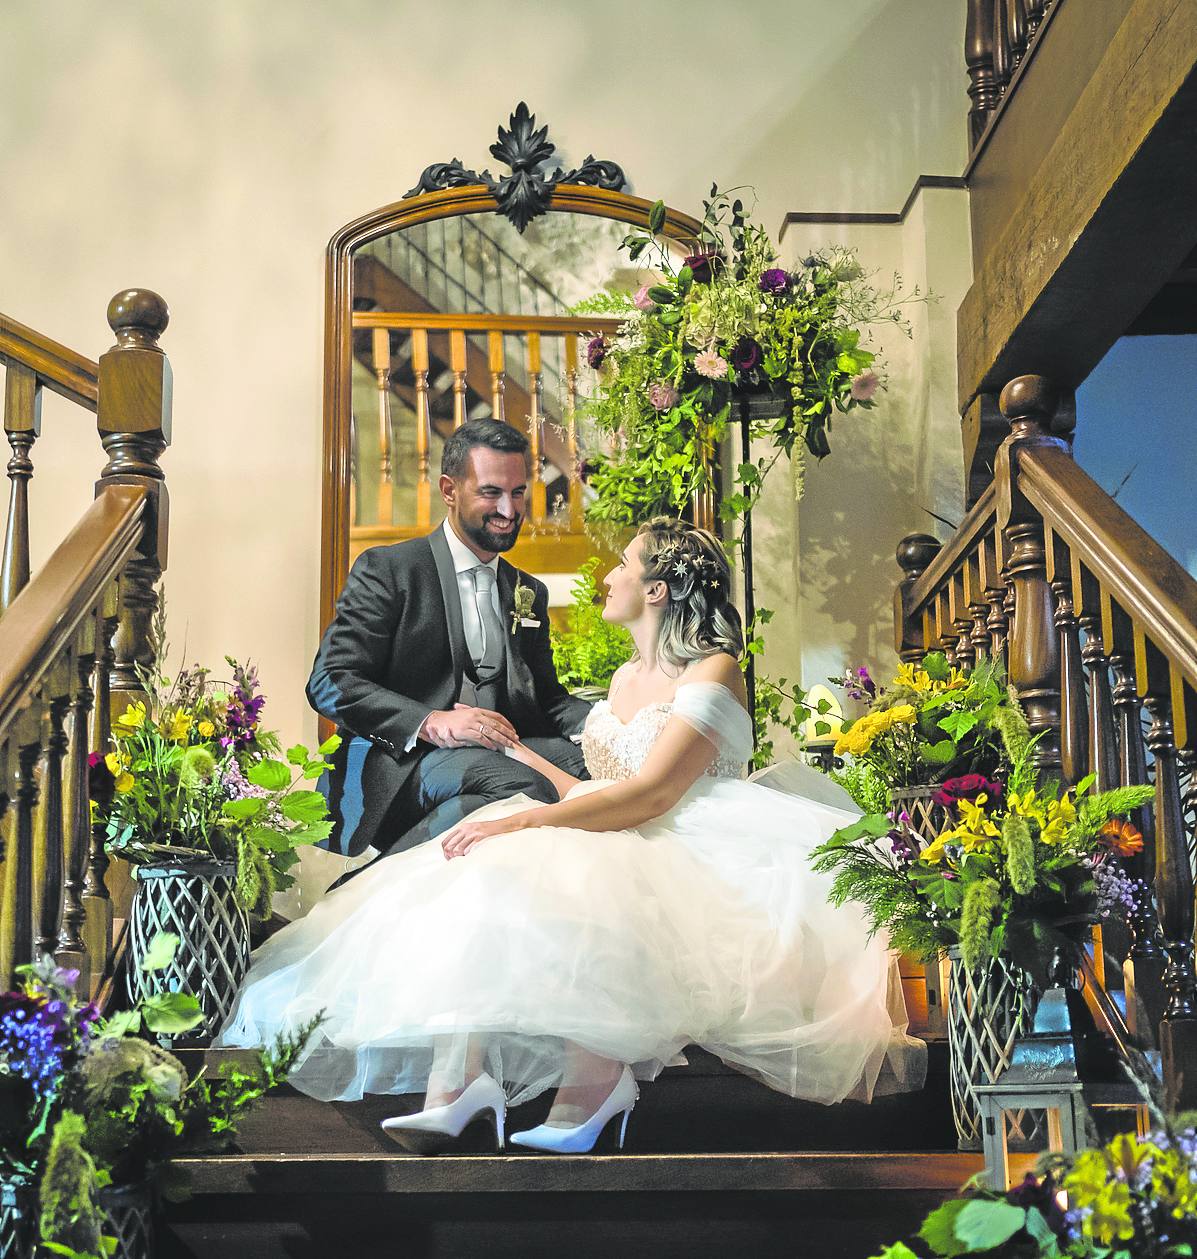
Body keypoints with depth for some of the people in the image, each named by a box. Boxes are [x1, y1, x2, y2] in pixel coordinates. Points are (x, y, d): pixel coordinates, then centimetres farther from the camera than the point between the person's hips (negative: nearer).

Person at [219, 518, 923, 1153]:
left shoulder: (713, 673, -5)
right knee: (476, 876, -22)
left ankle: (595, 1083, -26)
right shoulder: (626, 677, 23)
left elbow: (651, 794, -18)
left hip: (687, 863, -7)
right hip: (620, 849, 7)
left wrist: (528, 821, -26)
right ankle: (456, 1085, -36)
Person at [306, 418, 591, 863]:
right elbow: (328, 682, -6)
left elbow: (546, 697, 23)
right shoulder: (387, 570, 2)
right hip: (395, 766, -7)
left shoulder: (530, 594, 22)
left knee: (594, 757, -24)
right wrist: (430, 723, -22)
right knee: (526, 785, -35)